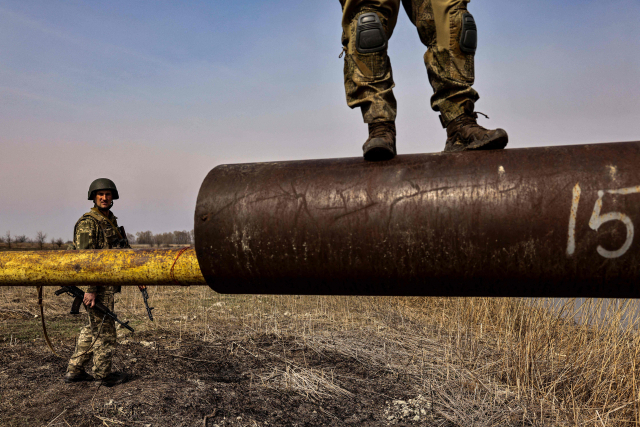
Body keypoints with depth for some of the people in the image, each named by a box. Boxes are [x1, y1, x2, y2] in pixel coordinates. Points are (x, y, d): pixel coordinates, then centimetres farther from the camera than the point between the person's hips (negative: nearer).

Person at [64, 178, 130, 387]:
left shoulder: (112, 221, 16)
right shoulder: (88, 223, -12)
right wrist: (90, 288, -24)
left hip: (108, 284, 9)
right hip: (96, 285, -9)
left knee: (93, 328, 16)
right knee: (104, 329, 1)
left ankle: (74, 370, 24)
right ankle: (103, 374, 15)